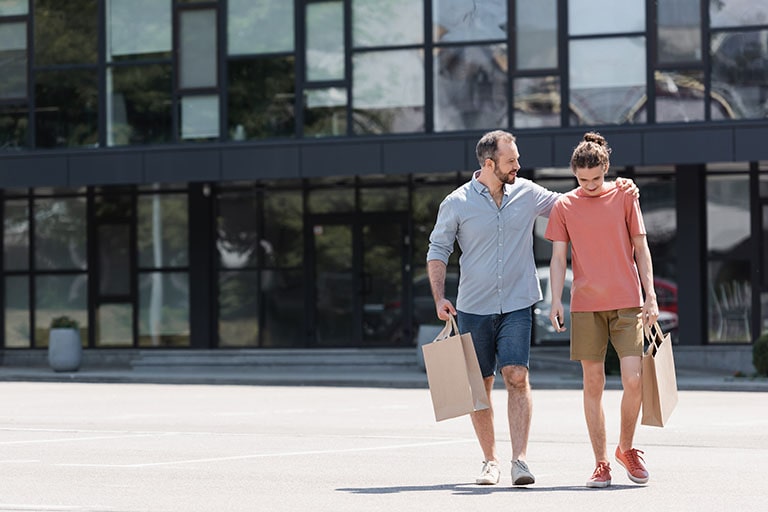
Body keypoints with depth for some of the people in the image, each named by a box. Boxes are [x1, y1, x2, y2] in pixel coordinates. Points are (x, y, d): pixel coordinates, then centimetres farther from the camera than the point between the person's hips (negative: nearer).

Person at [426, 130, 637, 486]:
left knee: (517, 376, -14)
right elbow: (438, 250, 4)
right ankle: (490, 461, 18)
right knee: (480, 385, 5)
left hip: (516, 305, 0)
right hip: (473, 308, 0)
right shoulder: (457, 203, -2)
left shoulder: (527, 193, 4)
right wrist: (439, 298, -9)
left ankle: (519, 459, -16)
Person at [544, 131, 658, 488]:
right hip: (586, 306, 0)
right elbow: (558, 258, 5)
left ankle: (626, 448, 14)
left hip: (627, 303, 0)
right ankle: (601, 463, 8)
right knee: (593, 384, 1)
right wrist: (555, 301, -6)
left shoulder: (624, 198, 5)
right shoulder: (564, 207, 5)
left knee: (634, 381, -9)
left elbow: (640, 248, 8)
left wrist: (650, 296, 3)